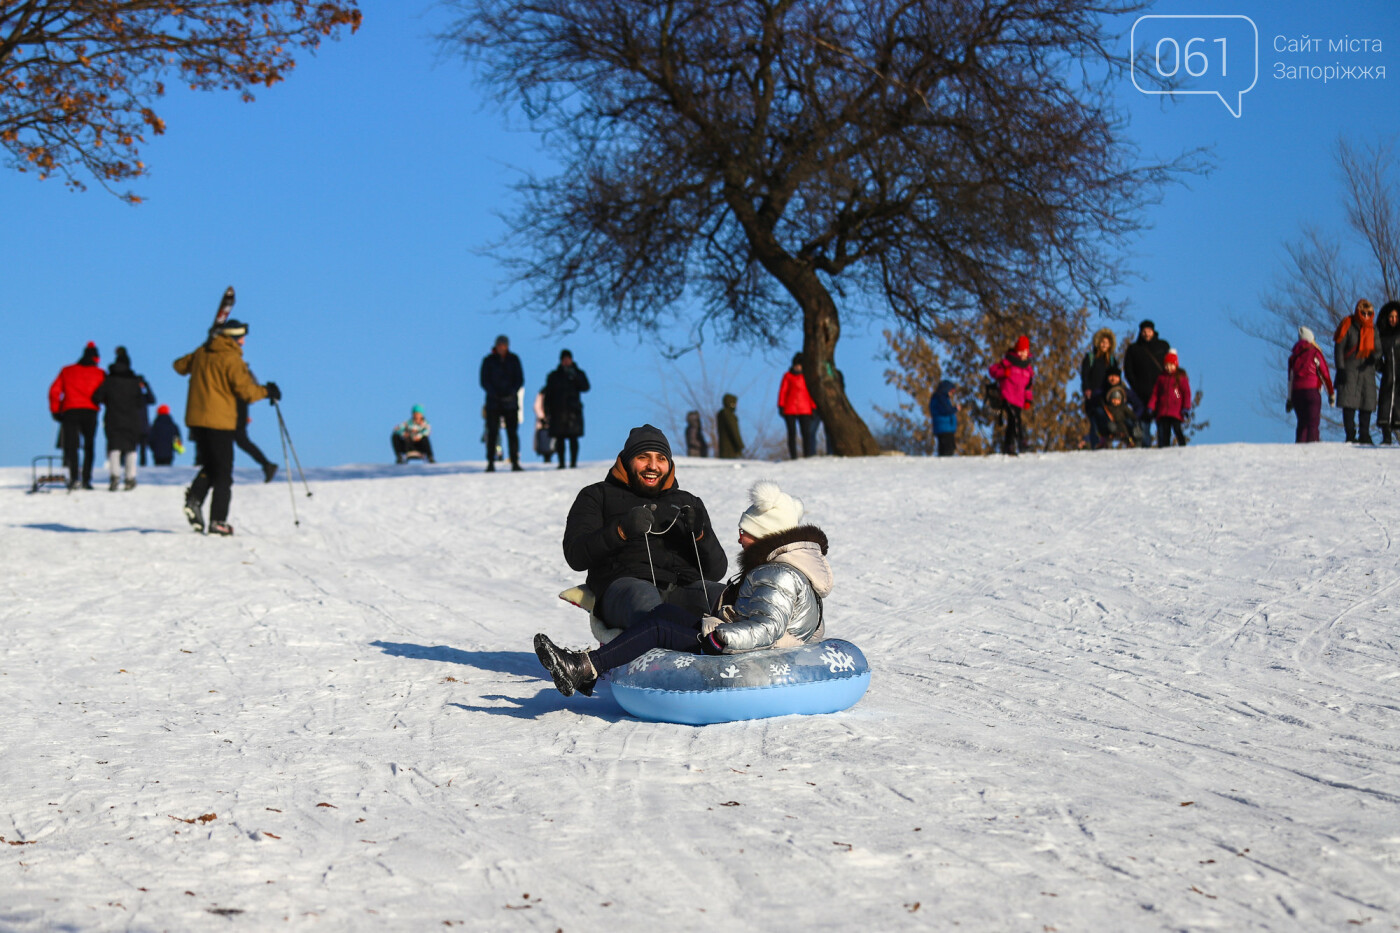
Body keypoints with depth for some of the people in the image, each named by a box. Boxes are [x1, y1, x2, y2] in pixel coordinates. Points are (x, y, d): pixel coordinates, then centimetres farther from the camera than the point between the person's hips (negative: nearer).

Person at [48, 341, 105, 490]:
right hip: (90, 411, 0)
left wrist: (55, 411, 8)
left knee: (71, 446, -1)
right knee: (89, 447, 9)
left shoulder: (66, 371, 12)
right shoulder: (100, 374, 9)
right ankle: (86, 479, -1)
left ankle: (74, 476, -20)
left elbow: (54, 391, 6)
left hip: (70, 411, 0)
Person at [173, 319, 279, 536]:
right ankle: (217, 521, -3)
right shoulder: (231, 358, -11)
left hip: (195, 418, 6)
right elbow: (245, 390, -16)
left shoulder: (201, 353, 9)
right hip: (220, 421, -6)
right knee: (223, 473, 1)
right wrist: (267, 391, 1)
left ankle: (194, 498, -7)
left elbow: (180, 365, 25)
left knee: (209, 466, 19)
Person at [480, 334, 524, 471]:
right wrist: (494, 393, -14)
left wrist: (512, 392, -10)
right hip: (493, 402, -1)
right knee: (492, 433, -5)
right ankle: (490, 463, -4)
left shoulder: (514, 359, 6)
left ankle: (515, 463, 0)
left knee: (513, 433, -2)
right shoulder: (489, 360, 2)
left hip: (510, 402, 1)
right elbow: (484, 381, 2)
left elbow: (520, 379, 6)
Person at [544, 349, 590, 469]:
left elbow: (585, 387, -3)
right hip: (558, 411, 1)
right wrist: (547, 411, 2)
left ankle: (573, 461, -6)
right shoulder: (554, 376, 12)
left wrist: (575, 377, -15)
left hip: (573, 410, -1)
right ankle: (561, 462, 1)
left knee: (573, 437, -7)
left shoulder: (579, 373, 12)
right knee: (559, 438, -3)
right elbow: (548, 394, 10)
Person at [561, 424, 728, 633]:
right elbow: (575, 556, 5)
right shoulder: (598, 496, 22)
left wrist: (700, 536, 1)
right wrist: (621, 531, -11)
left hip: (684, 588, 3)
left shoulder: (689, 503, 31)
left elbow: (717, 571, 22)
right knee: (643, 595, -41)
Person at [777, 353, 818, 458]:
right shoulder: (788, 376, 6)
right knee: (792, 433, -1)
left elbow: (811, 392, 12)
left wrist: (813, 408, 7)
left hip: (805, 410, 1)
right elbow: (783, 391, 5)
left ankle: (807, 456, -6)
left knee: (807, 433, -7)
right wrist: (781, 406, -3)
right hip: (790, 410, -1)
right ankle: (793, 457, 1)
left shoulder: (807, 376, 10)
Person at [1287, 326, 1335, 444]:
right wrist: (1331, 394, 3)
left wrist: (1289, 399, 22)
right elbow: (1325, 375, -2)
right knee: (1313, 423, -5)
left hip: (1296, 393, 4)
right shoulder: (1315, 353, -1)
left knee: (1302, 423, 13)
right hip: (1312, 391, -4)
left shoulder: (1293, 356, 13)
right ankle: (1312, 441, -18)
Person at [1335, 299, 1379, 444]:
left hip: (1367, 368, 4)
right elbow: (1339, 348, -3)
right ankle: (1350, 435, -5)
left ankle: (1364, 435, 6)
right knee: (1349, 403, -9)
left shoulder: (1373, 328, 11)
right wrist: (1340, 368, -10)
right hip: (1350, 369, -4)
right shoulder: (1348, 326, -1)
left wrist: (1374, 356, -7)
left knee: (1367, 403, 0)